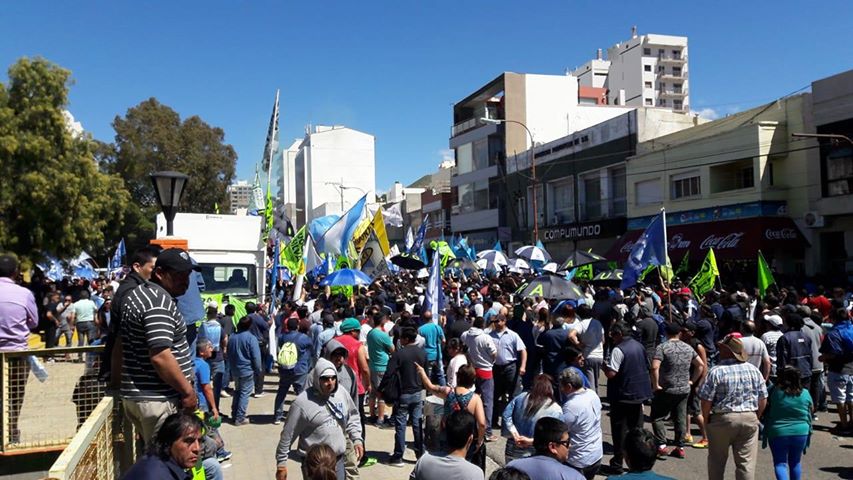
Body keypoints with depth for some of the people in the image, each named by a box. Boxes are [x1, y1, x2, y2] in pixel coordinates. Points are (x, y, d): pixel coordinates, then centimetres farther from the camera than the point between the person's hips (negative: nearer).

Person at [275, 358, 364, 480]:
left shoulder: (342, 393, 0)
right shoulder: (302, 402, -16)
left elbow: (352, 416, 15)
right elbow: (287, 435, -9)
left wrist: (357, 439, 3)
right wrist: (281, 463, -5)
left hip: (338, 460, 5)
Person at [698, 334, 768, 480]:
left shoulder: (716, 372, -13)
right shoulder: (753, 370, 2)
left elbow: (706, 400, -14)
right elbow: (763, 399, 7)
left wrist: (706, 419, 2)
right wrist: (756, 416, 19)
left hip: (723, 419, -3)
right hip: (750, 419, 4)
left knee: (717, 460, 14)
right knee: (747, 462, 8)